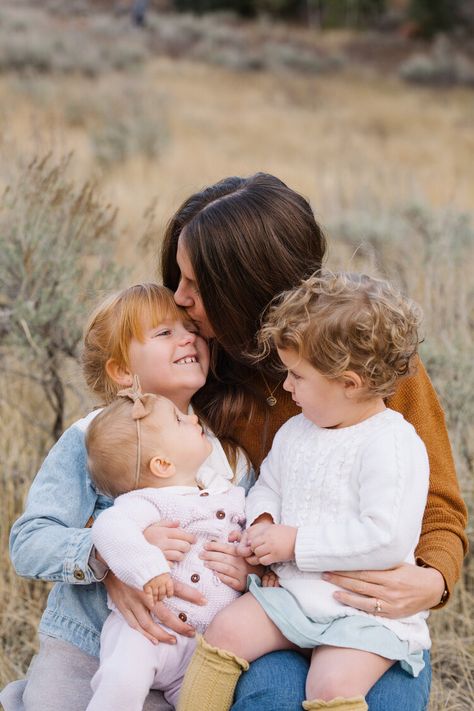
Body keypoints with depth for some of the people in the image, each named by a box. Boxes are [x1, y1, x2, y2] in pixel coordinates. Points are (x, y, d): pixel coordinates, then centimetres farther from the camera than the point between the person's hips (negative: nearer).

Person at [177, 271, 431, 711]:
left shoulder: (392, 445, -17)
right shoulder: (294, 432, 9)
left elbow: (387, 537, -24)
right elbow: (268, 485, 24)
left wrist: (296, 542, -19)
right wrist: (262, 522, -1)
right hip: (290, 591, 7)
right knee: (225, 631, -10)